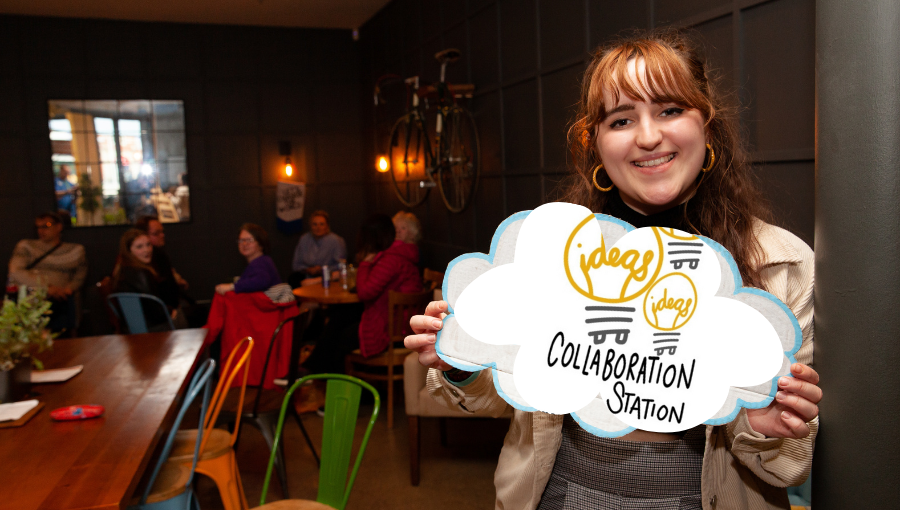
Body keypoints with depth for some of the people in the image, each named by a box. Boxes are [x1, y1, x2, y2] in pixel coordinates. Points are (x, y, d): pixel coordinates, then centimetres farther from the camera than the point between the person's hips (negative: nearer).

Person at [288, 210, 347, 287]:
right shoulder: (304, 239, 8)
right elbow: (296, 264, 12)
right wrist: (307, 270, -8)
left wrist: (322, 270, -13)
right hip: (307, 276, 4)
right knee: (292, 279, -26)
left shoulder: (336, 240, -6)